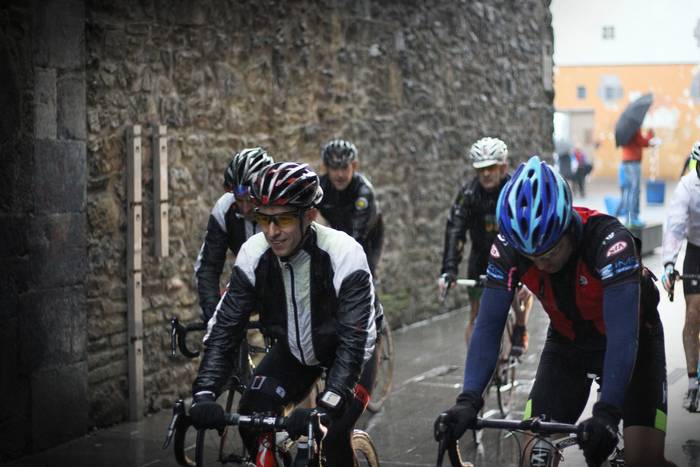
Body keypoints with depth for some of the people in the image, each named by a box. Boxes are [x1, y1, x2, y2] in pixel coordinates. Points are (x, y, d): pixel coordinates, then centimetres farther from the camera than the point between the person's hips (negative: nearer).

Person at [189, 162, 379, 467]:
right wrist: (204, 394, -32)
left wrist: (325, 408, -46)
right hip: (293, 350, 4)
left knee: (333, 433, -22)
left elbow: (355, 342, -35)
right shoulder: (253, 254, -21)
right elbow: (224, 329, -18)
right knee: (251, 414, -16)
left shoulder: (344, 255, -33)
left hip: (345, 351, -4)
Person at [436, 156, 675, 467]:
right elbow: (488, 327, -24)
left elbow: (623, 335, -41)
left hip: (633, 341, -3)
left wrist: (606, 413, -52)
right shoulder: (508, 246, -25)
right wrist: (468, 400, -37)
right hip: (567, 342, 3)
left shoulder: (609, 239, -36)